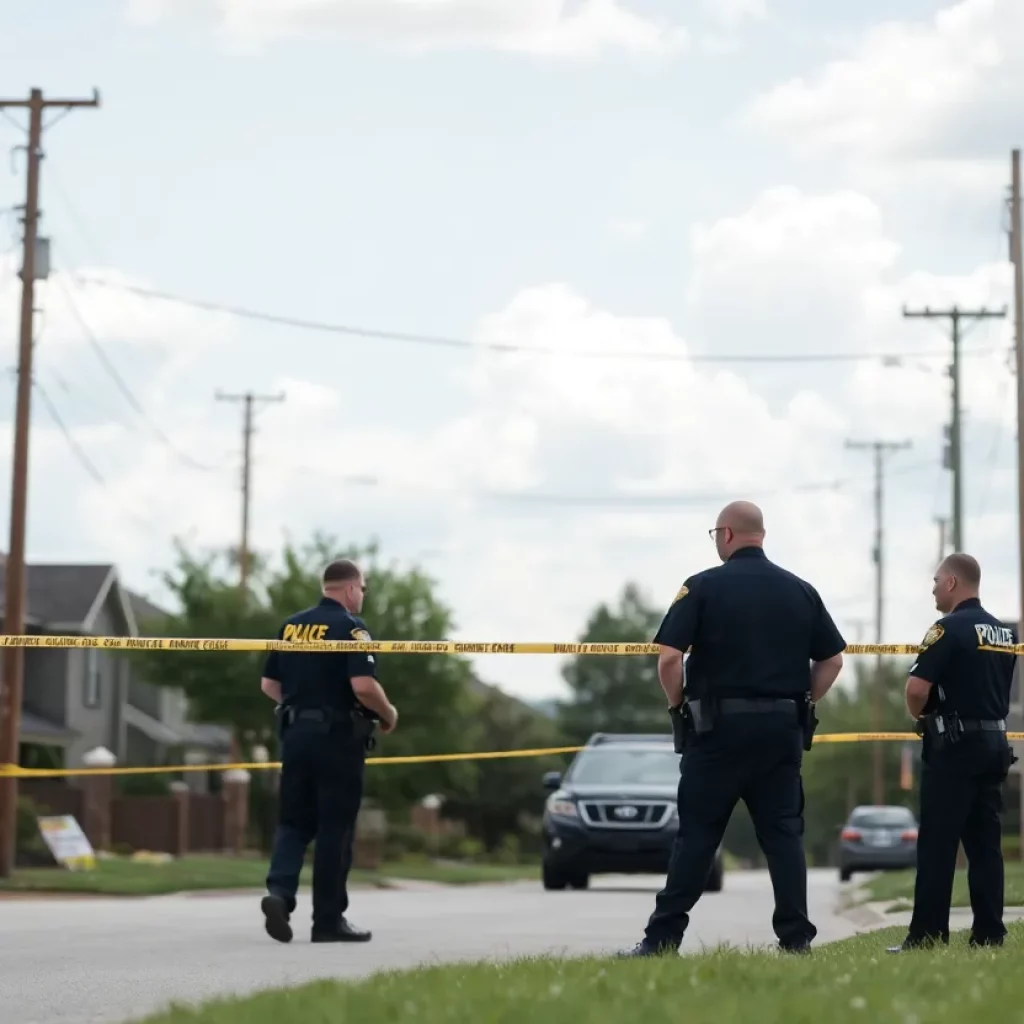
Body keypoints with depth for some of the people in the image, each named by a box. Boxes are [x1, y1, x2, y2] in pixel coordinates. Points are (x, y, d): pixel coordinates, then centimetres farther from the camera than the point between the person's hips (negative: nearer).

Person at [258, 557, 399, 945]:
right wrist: (388, 714, -5)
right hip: (338, 737, -6)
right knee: (335, 828, 2)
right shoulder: (350, 627, -10)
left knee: (294, 821, 11)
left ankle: (279, 890, -12)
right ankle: (328, 920, 6)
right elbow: (363, 685, -22)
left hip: (295, 734, 6)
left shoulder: (291, 625, 10)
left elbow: (269, 685, 13)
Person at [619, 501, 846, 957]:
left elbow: (669, 657, -12)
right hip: (784, 726, 3)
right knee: (783, 831, 7)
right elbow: (833, 659, 10)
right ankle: (796, 937, 4)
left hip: (719, 724, -3)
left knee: (696, 833, 0)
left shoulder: (703, 587, -4)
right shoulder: (800, 591, 9)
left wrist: (678, 705, 3)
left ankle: (663, 936, -1)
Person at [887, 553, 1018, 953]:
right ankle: (989, 933, 5)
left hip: (954, 745, -8)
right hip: (995, 743, 8)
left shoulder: (951, 628, -12)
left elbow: (917, 687, -19)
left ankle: (927, 935, -6)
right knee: (985, 842, 8)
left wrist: (920, 714, 0)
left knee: (937, 844, -5)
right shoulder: (1004, 632, 14)